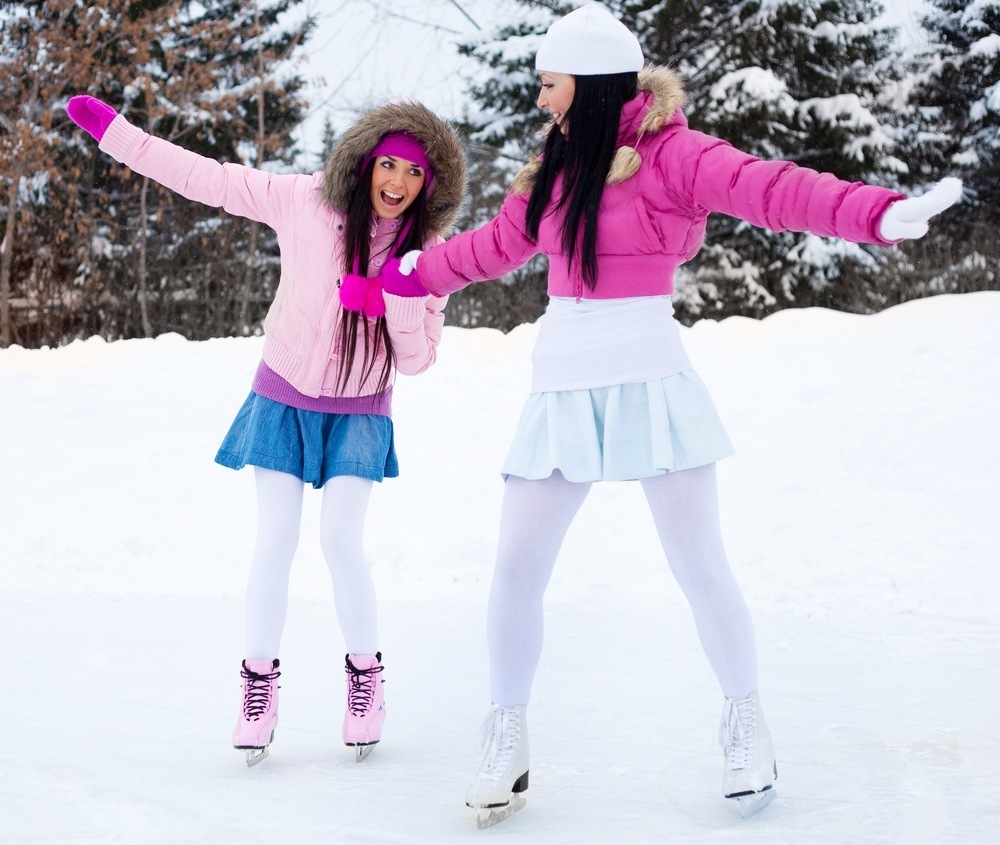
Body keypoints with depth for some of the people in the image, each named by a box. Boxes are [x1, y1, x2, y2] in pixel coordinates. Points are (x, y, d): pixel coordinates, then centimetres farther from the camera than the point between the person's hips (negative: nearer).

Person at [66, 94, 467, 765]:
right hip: (285, 398, 0)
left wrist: (398, 300, -29)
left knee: (341, 542, -11)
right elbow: (206, 178, -11)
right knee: (275, 543, -1)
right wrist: (112, 129, -12)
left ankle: (366, 674, 11)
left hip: (359, 414, 0)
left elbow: (417, 360, -9)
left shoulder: (426, 250, -11)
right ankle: (260, 684, 15)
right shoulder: (306, 202, -15)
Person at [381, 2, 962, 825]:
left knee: (700, 566, 1)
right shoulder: (557, 169, 12)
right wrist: (408, 272, 35)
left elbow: (769, 188, -21)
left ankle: (747, 726, 21)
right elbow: (495, 244, 26)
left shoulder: (670, 153, -8)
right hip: (562, 390, 6)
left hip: (649, 383, -6)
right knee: (516, 571, 4)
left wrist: (880, 212, -36)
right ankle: (507, 741, 18)